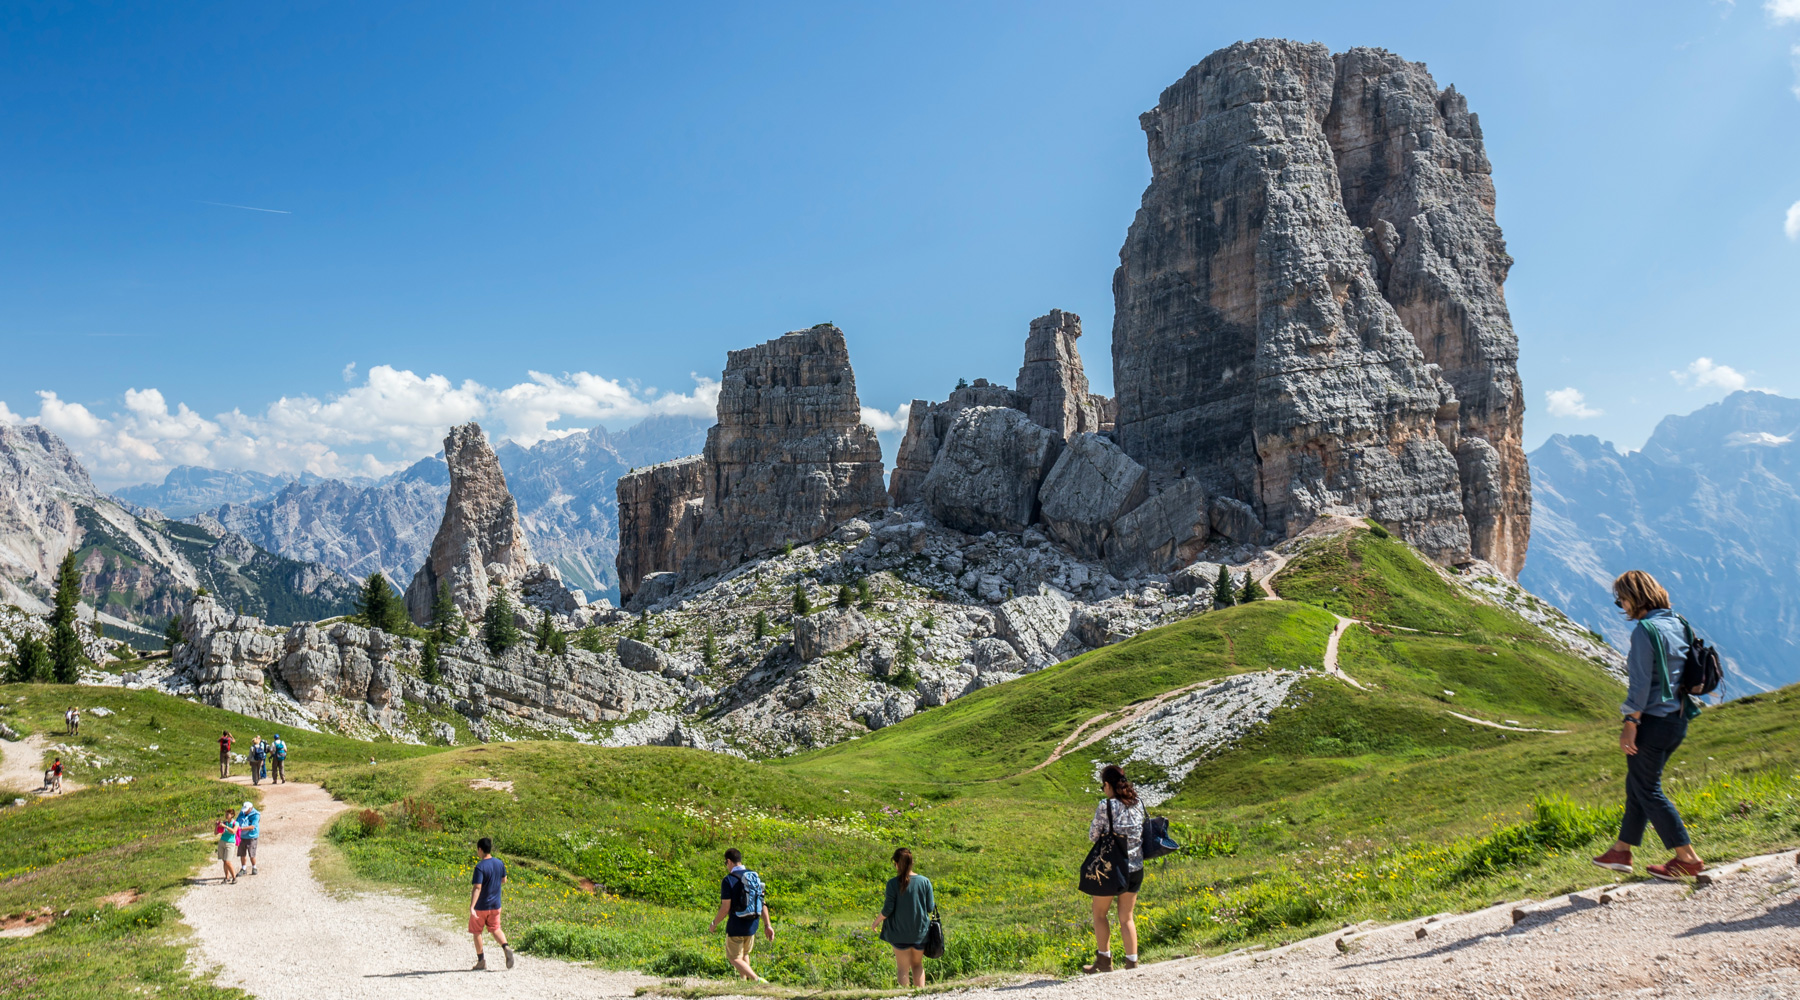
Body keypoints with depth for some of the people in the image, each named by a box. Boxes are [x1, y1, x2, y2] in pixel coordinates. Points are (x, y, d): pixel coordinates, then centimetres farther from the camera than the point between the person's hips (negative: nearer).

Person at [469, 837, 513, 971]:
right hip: (495, 905, 5)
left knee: (477, 932, 12)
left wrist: (471, 907, -31)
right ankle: (506, 947, -11)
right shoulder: (500, 863, -1)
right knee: (495, 929, 16)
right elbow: (504, 881, 12)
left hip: (481, 906, -5)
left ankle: (481, 961, 18)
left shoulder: (480, 866, -20)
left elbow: (477, 888, -27)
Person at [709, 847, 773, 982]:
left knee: (734, 958, 5)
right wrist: (767, 925, 8)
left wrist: (714, 924, -1)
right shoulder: (755, 876, 5)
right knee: (744, 954, 24)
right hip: (752, 925, 6)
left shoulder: (729, 880, -13)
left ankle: (757, 980, -12)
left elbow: (725, 908, -15)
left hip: (736, 926, -6)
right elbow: (763, 902, 4)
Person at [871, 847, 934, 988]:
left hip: (900, 932, -2)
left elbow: (887, 910, -11)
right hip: (920, 931, 2)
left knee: (903, 968, 12)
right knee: (917, 964, 20)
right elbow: (930, 908, -2)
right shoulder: (924, 881, -7)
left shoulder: (893, 883, -14)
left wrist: (876, 922, 6)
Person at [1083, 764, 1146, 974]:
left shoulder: (1106, 805, -15)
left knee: (1099, 914, 15)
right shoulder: (1138, 804, 1)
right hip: (1135, 869, 5)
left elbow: (1093, 836, -9)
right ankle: (1132, 963, 13)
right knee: (1127, 918, 16)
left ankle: (1104, 961, 18)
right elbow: (1140, 832, 11)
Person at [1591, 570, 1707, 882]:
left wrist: (1630, 722, -14)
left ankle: (1687, 858, 4)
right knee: (1636, 784, 17)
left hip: (1653, 721, -9)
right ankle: (1621, 851, 24)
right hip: (1678, 719, 9)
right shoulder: (1678, 624, 8)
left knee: (1648, 790, 2)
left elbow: (1641, 683, -19)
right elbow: (1685, 673, 14)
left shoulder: (1645, 630, -17)